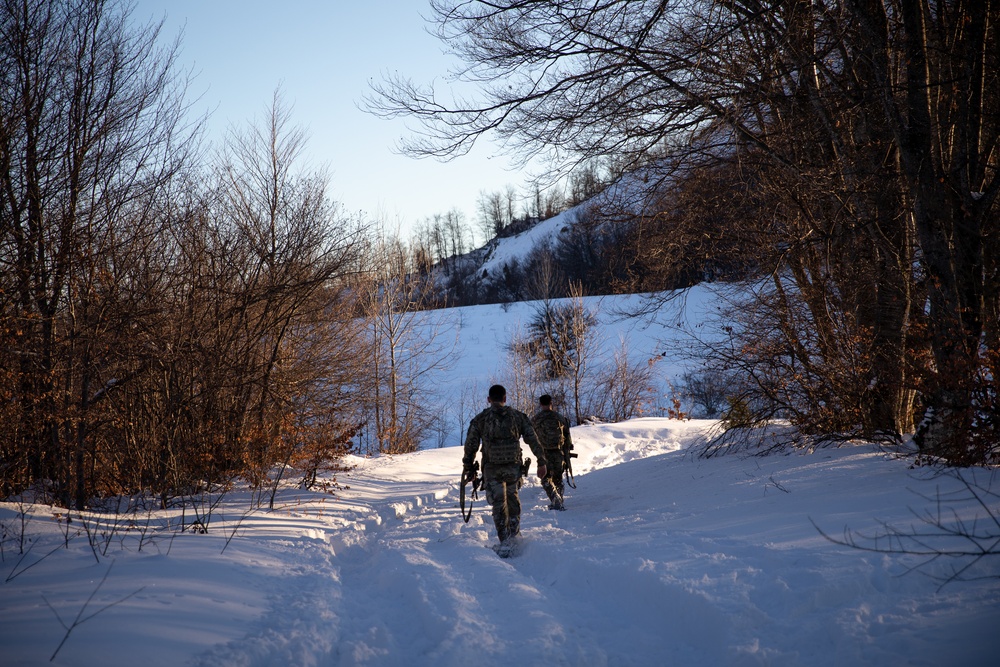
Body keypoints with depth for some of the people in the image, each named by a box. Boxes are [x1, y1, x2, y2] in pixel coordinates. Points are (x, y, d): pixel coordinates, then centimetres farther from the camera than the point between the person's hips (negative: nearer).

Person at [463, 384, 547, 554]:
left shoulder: (480, 419, 2)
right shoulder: (518, 416, 4)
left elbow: (470, 446, 3)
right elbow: (533, 440, 3)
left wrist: (468, 468, 13)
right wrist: (541, 462, 7)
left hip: (491, 468, -1)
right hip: (513, 466, 1)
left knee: (499, 503, 5)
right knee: (512, 496, 26)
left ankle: (506, 540, -3)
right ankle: (515, 528, 25)